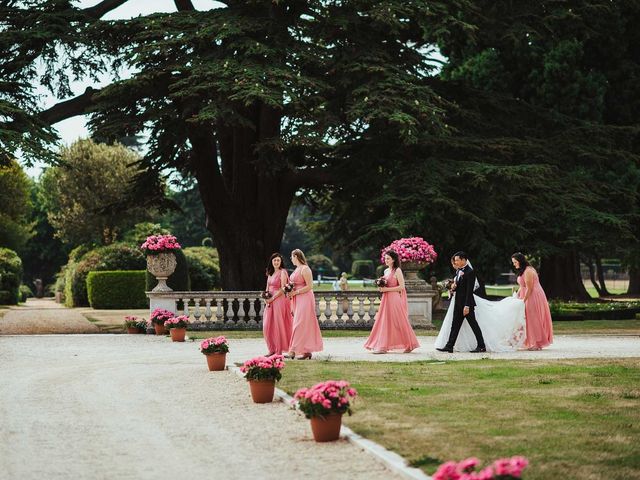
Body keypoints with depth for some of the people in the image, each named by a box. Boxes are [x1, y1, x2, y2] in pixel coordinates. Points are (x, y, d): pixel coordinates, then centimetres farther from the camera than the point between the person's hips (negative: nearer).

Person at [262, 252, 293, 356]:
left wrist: (272, 298, -14)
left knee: (278, 325, -5)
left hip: (279, 300, -8)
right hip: (270, 301, 8)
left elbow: (283, 289, -13)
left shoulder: (282, 272, -7)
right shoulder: (270, 273, 15)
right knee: (267, 326, 4)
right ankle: (272, 350, 11)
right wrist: (266, 298, 1)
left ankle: (279, 351, 1)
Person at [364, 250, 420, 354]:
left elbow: (401, 287, -14)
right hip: (386, 299, 8)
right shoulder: (386, 271, 15)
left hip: (395, 299, -8)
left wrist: (387, 289, -16)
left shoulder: (397, 271, -8)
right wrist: (381, 288, 3)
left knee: (398, 322, -4)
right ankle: (382, 346, 6)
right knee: (384, 322, 4)